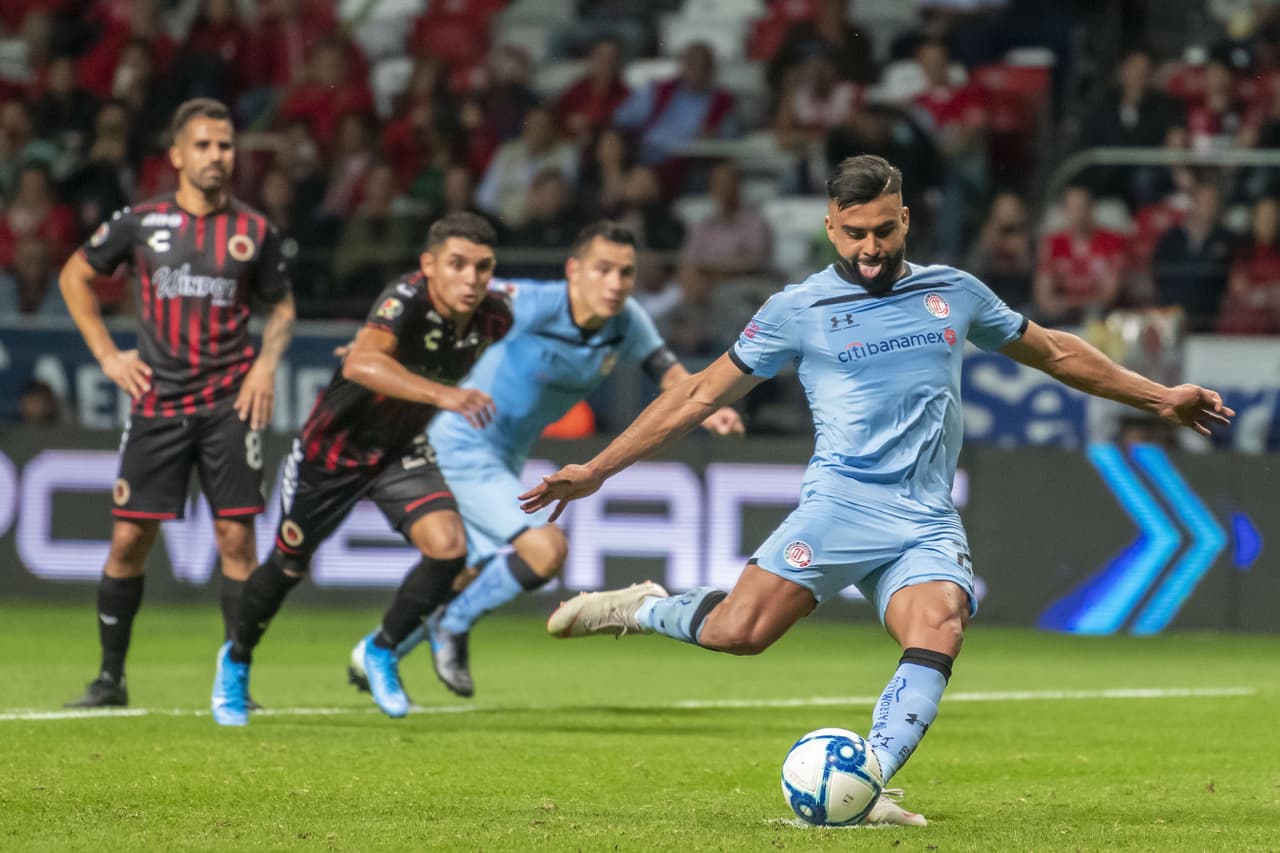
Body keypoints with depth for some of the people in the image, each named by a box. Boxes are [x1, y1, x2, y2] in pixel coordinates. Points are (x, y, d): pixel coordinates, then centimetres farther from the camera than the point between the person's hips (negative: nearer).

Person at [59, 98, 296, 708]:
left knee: (235, 537, -6)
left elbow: (281, 304, 17)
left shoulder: (255, 232, 3)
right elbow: (75, 276, 15)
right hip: (157, 401, 0)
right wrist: (106, 354, 7)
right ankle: (111, 676, 13)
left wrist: (267, 363, 0)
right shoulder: (141, 223, 2)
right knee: (128, 539, 0)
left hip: (228, 404, 0)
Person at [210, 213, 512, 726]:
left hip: (402, 452, 4)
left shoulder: (493, 318, -17)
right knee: (290, 565, 13)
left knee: (448, 546, -19)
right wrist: (442, 394, -68)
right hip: (335, 447, -4)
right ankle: (236, 659, 43)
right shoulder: (406, 301, -36)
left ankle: (381, 653, 7)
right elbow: (361, 363, -57)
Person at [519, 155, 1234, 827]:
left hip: (929, 522, 3)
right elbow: (702, 394, 9)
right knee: (739, 631, -22)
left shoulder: (955, 293, 16)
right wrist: (597, 470, 7)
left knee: (938, 635, -27)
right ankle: (643, 609, 8)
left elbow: (1055, 352, 28)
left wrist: (1160, 397, 30)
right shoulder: (799, 310, 6)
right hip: (844, 502, -3)